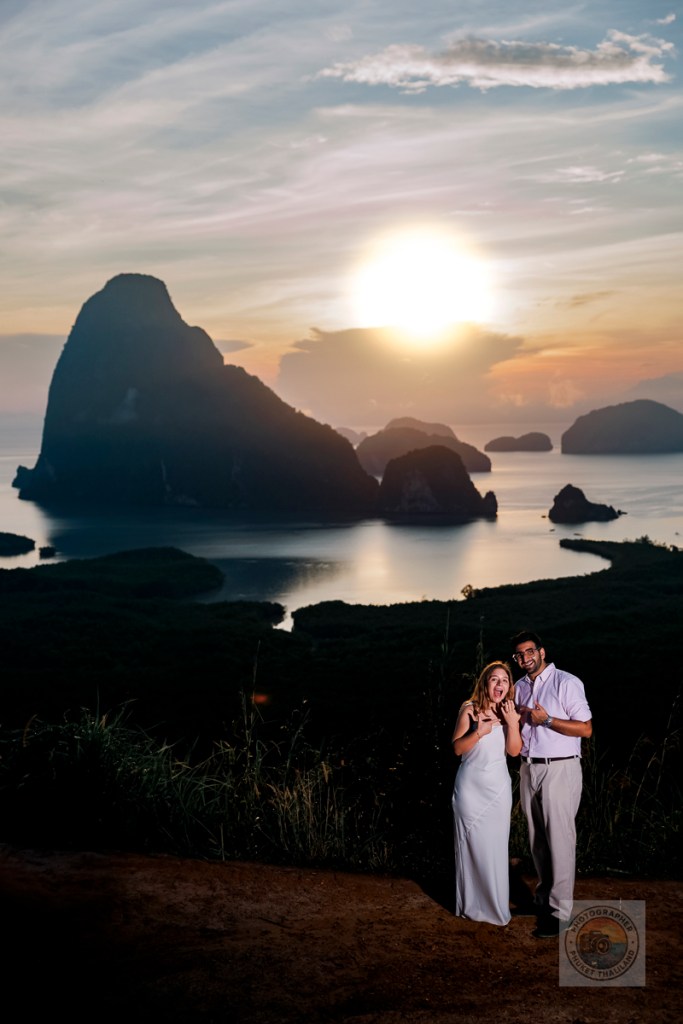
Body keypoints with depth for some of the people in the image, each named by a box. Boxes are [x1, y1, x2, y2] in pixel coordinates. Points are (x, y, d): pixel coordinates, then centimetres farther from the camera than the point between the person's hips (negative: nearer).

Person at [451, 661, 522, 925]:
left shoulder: (509, 713, 4)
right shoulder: (469, 710, -5)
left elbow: (514, 751, -6)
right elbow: (457, 748, -9)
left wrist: (512, 723, -16)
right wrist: (479, 732, -22)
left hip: (497, 787, 2)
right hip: (470, 785, -2)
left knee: (495, 845, 4)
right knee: (470, 844, 3)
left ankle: (496, 904, 17)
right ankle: (471, 904, 15)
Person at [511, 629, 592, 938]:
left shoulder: (567, 682, -10)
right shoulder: (520, 686, 11)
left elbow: (585, 728, -12)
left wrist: (546, 719, -20)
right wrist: (517, 715, 1)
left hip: (560, 770, -7)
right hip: (529, 769, 7)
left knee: (559, 840, -5)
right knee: (537, 839, 13)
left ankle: (560, 911, 0)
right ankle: (543, 896, 25)